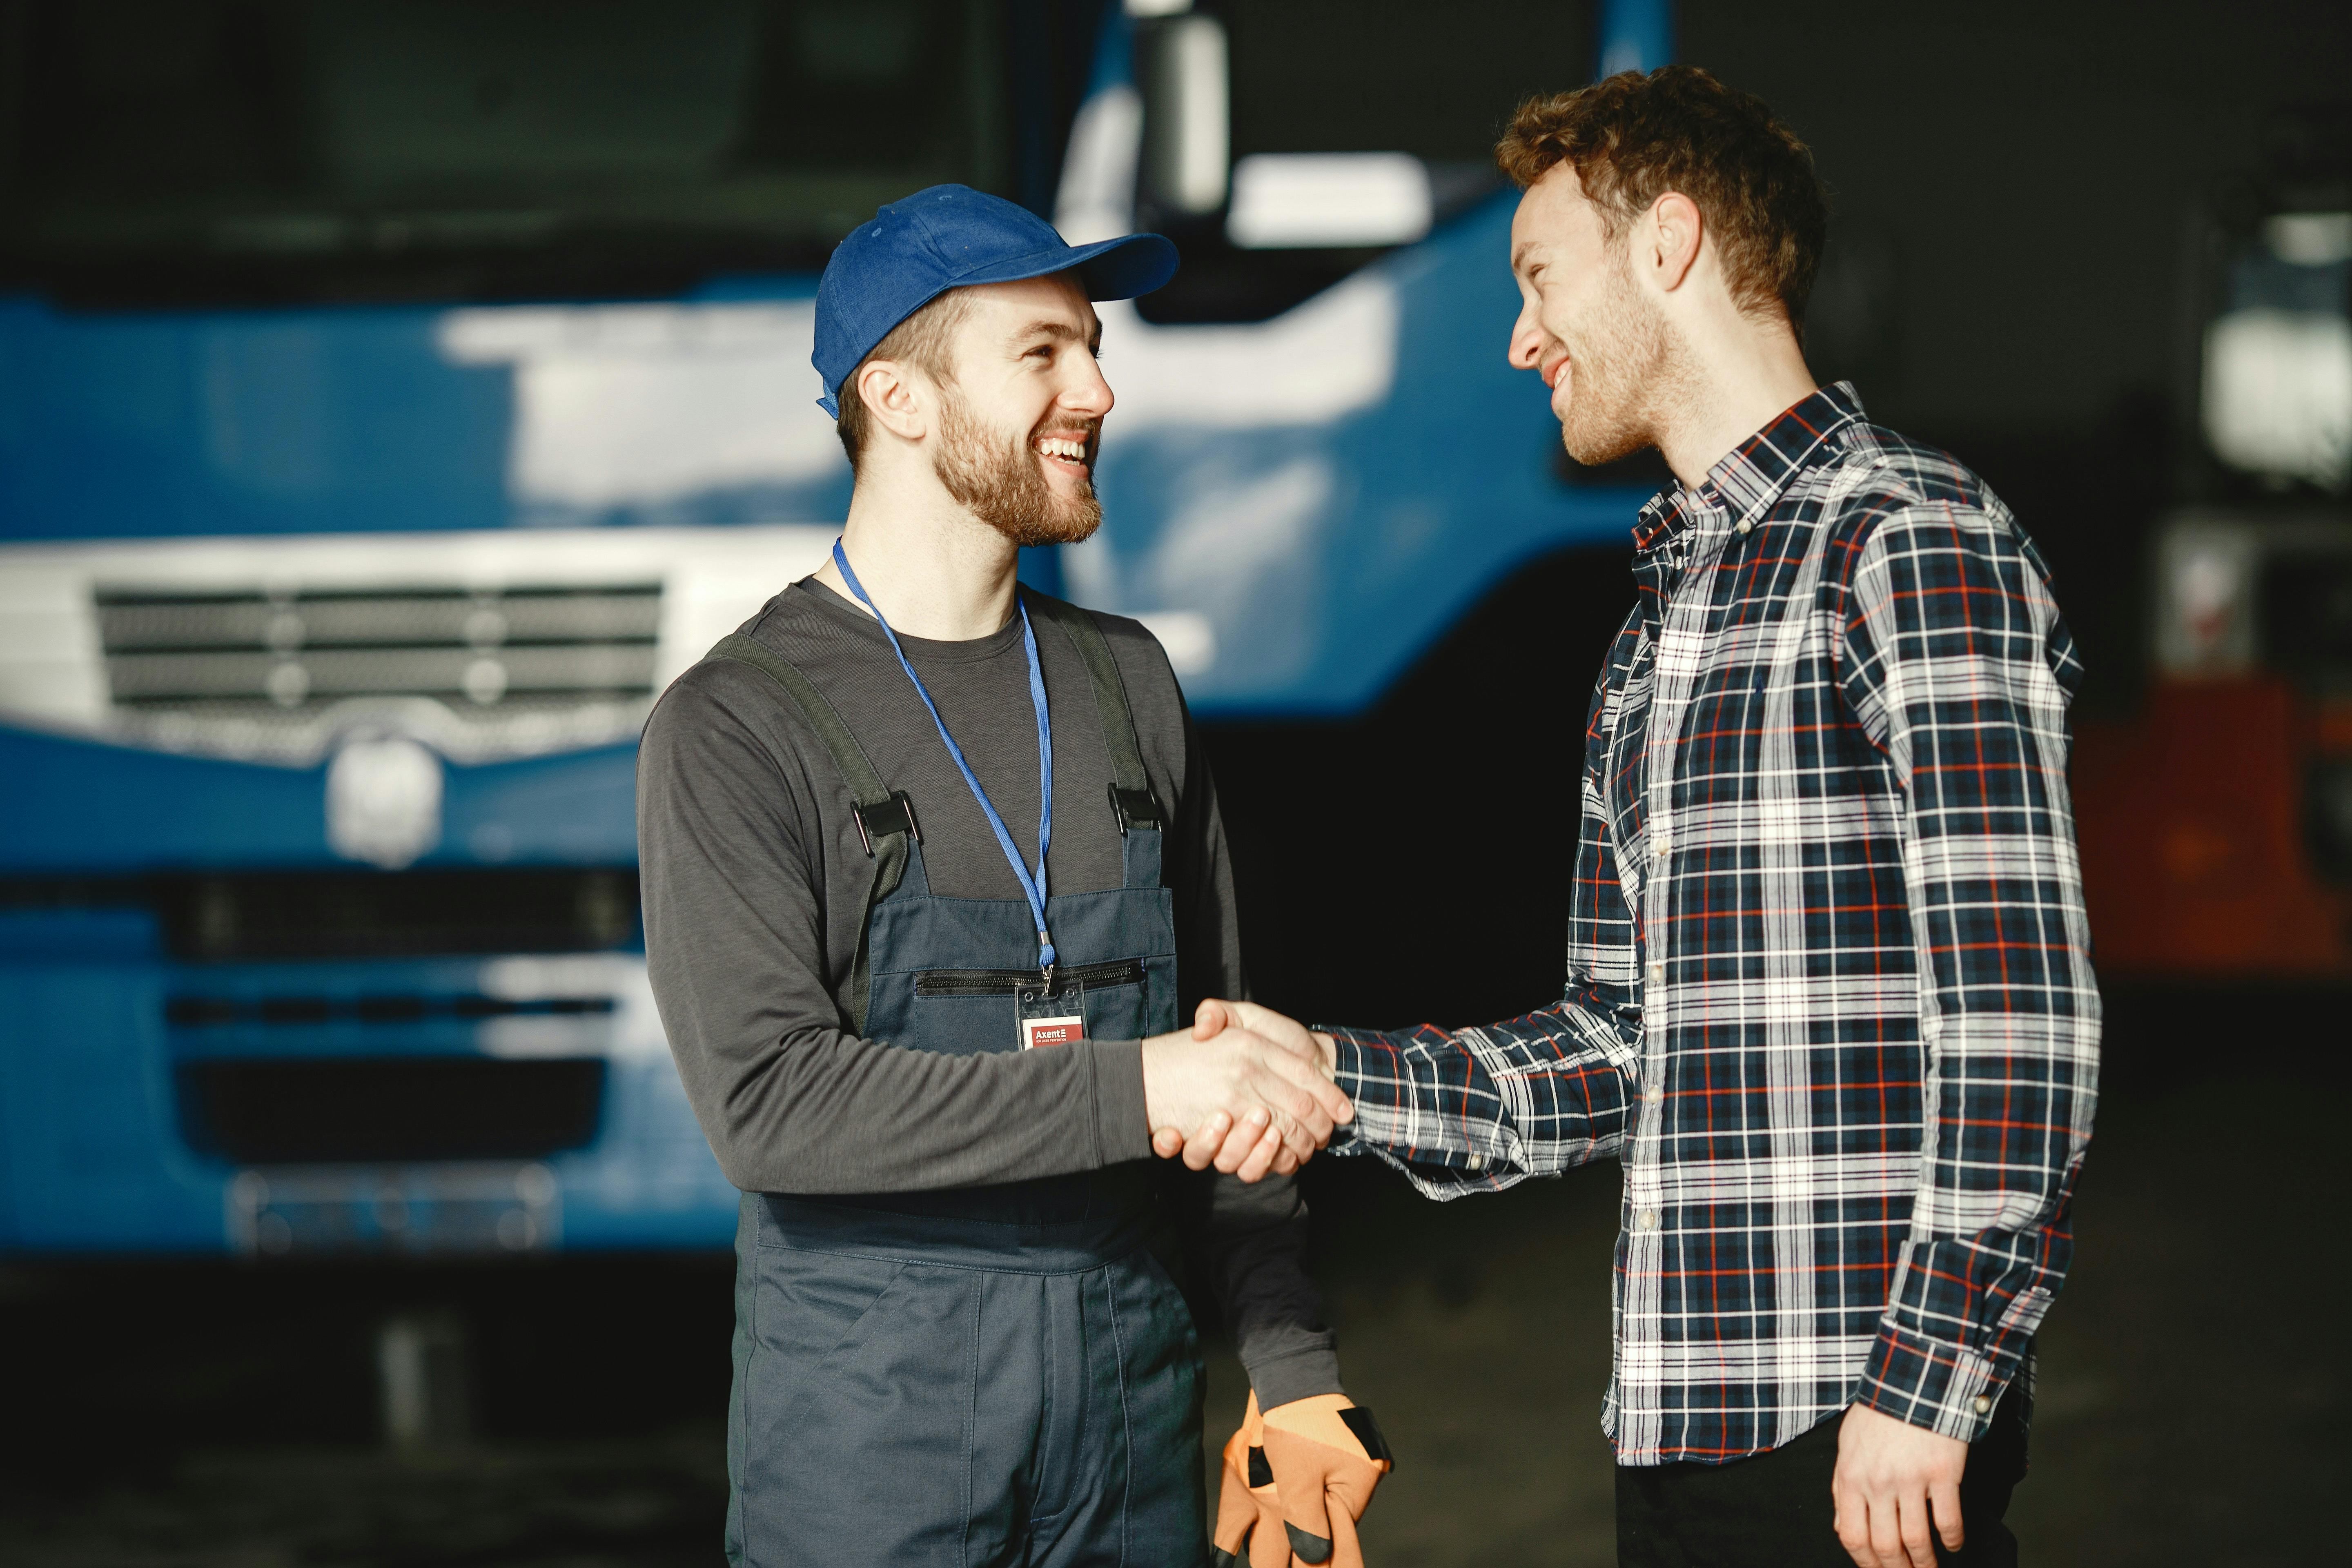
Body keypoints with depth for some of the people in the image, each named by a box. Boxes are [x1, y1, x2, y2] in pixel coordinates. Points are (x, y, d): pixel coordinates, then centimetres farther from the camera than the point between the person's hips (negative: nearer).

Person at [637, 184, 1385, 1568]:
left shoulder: (1128, 686, 11)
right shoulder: (735, 729, -7)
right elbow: (771, 1101, -18)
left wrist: (1294, 1369, 8)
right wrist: (1130, 1092, -23)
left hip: (1134, 1419, 5)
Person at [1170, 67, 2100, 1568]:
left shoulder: (1914, 539, -7)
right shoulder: (1656, 631, 20)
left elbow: (2019, 1007, -15)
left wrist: (1928, 1384, -19)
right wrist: (1330, 1071, 9)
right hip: (1682, 1430, 8)